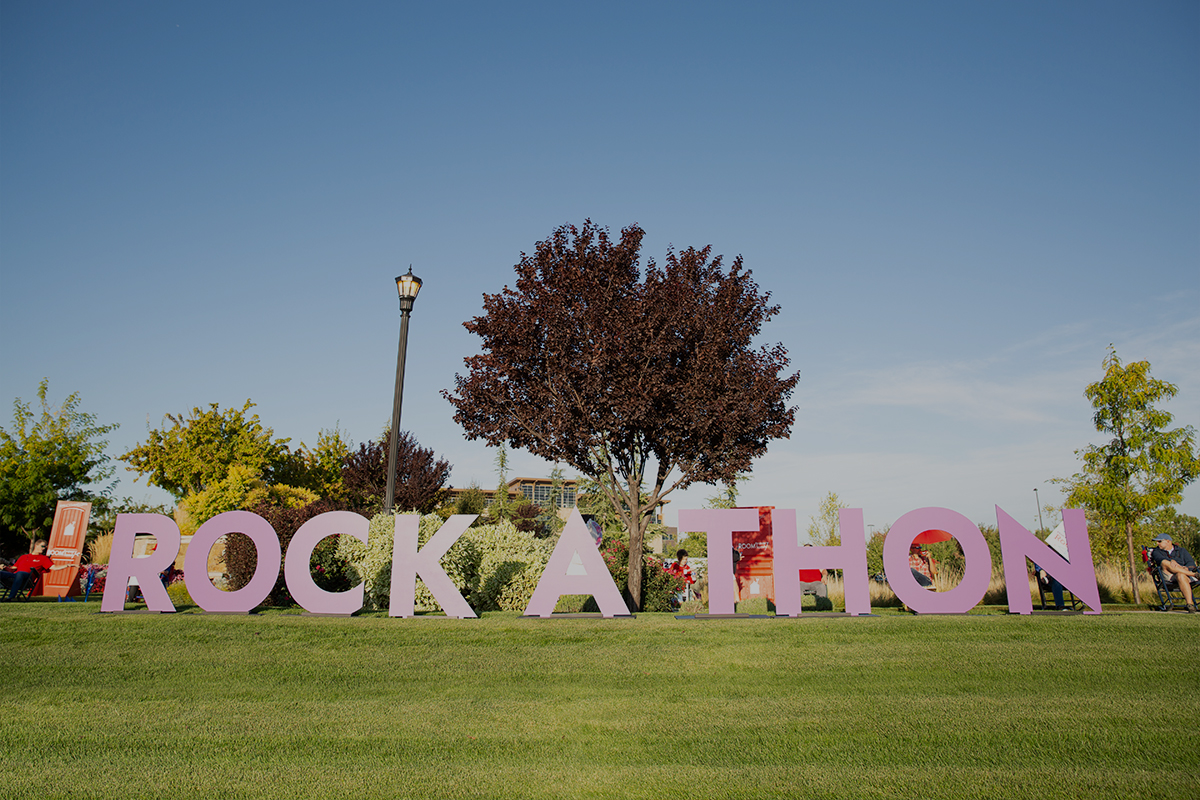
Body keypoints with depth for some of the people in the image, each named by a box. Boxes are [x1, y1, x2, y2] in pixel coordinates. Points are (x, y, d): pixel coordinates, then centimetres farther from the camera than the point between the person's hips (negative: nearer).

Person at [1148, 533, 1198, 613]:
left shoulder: (1181, 551, 25)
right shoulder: (1156, 551, 22)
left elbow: (1192, 563, 9)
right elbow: (1160, 559, -4)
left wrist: (1186, 568, -15)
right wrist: (1171, 561, -25)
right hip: (1167, 578, 0)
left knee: (1180, 576, -39)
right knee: (1165, 563, -33)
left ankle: (1190, 604, -46)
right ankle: (1194, 574, -26)